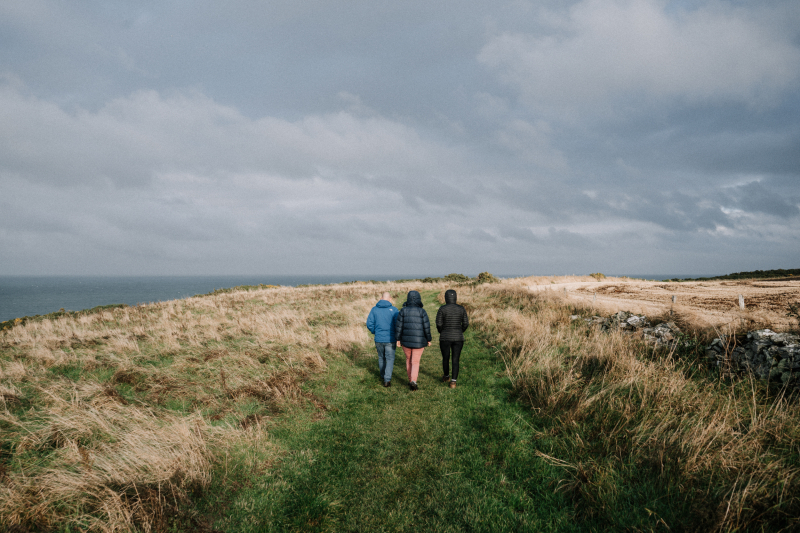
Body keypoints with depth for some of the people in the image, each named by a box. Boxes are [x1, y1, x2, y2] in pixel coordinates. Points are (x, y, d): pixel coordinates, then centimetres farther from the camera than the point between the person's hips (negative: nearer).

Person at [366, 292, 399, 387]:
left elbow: (369, 324, -3)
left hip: (378, 339, 3)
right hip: (390, 339, -3)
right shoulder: (393, 310, -8)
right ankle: (387, 379, -8)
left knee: (381, 358, 21)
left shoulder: (374, 309, -1)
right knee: (390, 359, 5)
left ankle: (383, 376, 37)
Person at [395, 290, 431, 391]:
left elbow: (399, 325, -5)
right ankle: (413, 381, -13)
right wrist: (429, 339, 3)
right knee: (415, 362, 6)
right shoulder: (422, 311, -9)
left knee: (408, 359, 22)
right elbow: (426, 327, -9)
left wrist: (398, 338, 4)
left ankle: (410, 380, 28)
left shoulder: (403, 310, -5)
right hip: (419, 341, -1)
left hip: (406, 340, 2)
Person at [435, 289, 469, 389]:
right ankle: (453, 382, -2)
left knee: (445, 358, 20)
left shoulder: (442, 309, -9)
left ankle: (446, 377, 39)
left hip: (445, 338, -1)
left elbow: (439, 324, -9)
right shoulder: (461, 309, -2)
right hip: (458, 338, 1)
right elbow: (466, 323, 0)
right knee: (455, 361, 8)